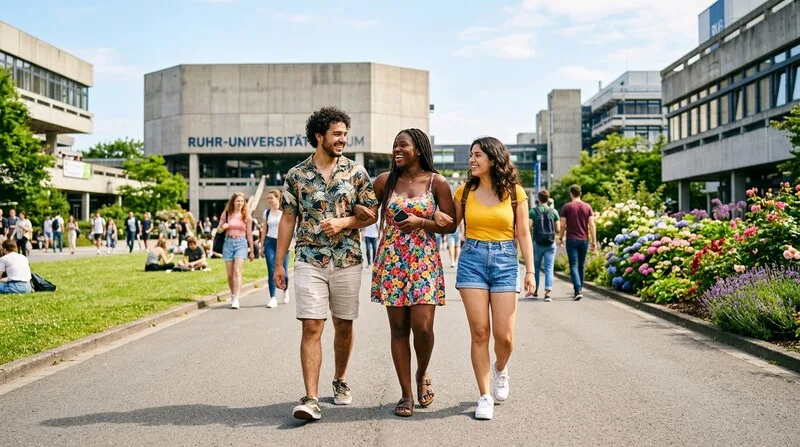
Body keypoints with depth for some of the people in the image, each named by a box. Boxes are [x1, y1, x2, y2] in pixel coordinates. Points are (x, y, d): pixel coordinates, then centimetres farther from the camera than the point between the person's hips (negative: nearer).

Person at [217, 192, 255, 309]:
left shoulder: (246, 216, 4)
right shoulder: (226, 214, 5)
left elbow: (249, 234, 9)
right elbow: (218, 229, 12)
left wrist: (251, 251, 10)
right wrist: (223, 227, -12)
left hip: (241, 243, -2)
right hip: (228, 242, 2)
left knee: (237, 271, -16)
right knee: (230, 273, 6)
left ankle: (236, 299, -21)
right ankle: (233, 295, 26)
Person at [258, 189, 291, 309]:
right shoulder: (267, 212, 9)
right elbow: (264, 230, 14)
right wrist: (261, 245, 11)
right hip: (270, 242, 2)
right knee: (271, 271, -8)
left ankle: (285, 290, 33)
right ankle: (273, 298, -9)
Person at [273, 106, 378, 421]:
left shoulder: (356, 172, 3)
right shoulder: (296, 175, 3)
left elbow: (371, 213, 4)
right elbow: (287, 219, 5)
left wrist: (344, 222, -15)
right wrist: (278, 264, 2)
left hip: (347, 262, 1)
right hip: (309, 262, -1)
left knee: (343, 326, 12)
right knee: (311, 328, -8)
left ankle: (340, 380, 32)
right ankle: (311, 399, -8)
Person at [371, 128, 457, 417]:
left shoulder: (436, 182, 1)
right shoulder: (385, 180, 6)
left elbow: (451, 223, 1)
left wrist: (420, 222, -11)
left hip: (424, 262, -2)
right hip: (392, 261, 2)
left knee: (422, 327, -10)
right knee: (398, 328, 2)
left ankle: (422, 375, 21)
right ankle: (406, 394, 11)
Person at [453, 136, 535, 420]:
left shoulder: (515, 192, 3)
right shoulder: (465, 191, 6)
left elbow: (523, 234, 4)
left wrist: (530, 270, 0)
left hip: (505, 261, -1)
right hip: (472, 260, 1)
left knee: (504, 335, -4)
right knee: (479, 332, -3)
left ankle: (500, 368, 31)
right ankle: (485, 396, 8)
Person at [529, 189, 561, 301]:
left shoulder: (533, 211, -3)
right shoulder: (554, 212, 0)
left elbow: (529, 228, -10)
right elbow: (558, 230, 0)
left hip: (537, 243, 0)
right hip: (550, 244, 0)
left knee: (536, 267, 16)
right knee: (549, 268, -1)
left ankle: (535, 290, 27)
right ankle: (547, 293, -12)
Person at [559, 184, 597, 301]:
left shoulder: (566, 207, -3)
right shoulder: (587, 207, 4)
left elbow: (563, 225, -4)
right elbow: (592, 225, -1)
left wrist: (561, 238, 10)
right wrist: (594, 242, 1)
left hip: (571, 240, -3)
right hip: (584, 240, 3)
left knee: (574, 266, -5)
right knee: (581, 266, 15)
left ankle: (578, 290, -20)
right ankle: (579, 289, 23)